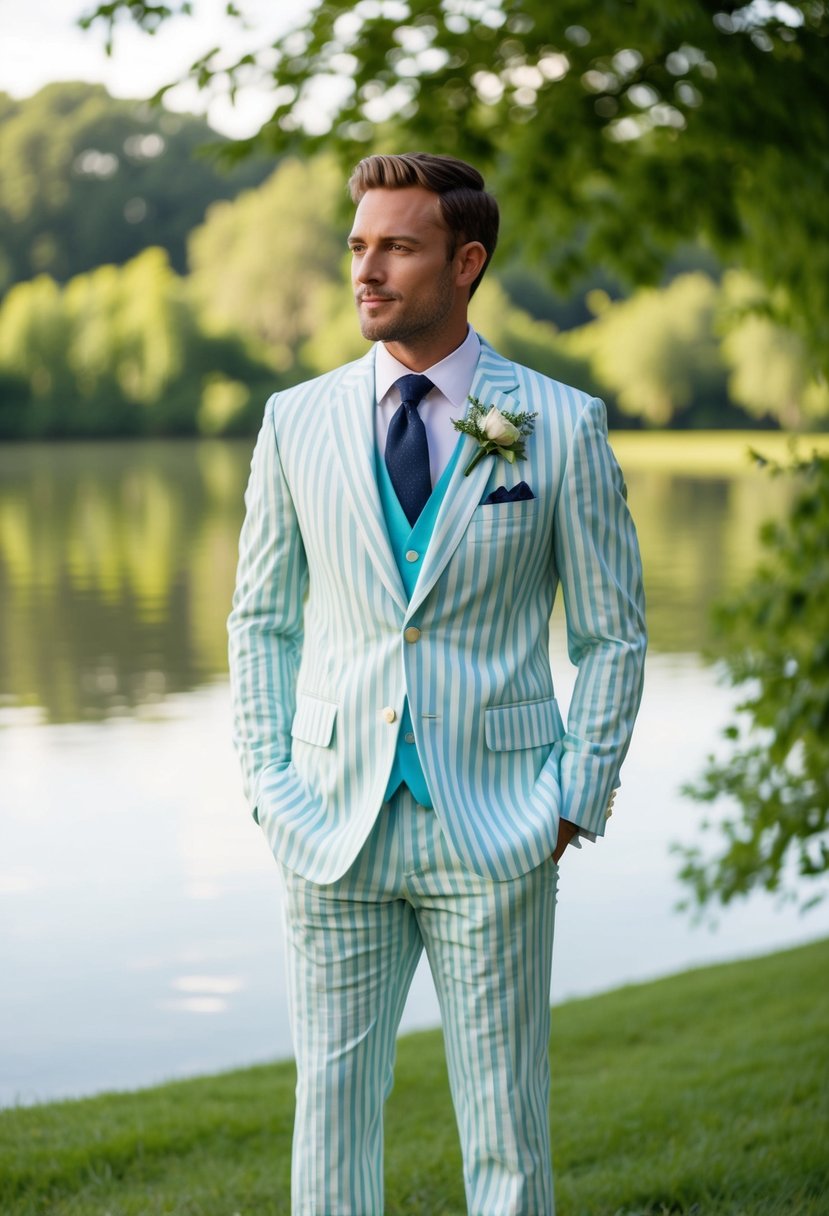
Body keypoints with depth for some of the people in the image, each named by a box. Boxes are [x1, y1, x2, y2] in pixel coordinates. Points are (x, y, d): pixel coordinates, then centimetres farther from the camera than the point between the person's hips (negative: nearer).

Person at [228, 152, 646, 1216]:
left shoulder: (562, 427, -2)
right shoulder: (296, 422, 4)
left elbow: (613, 631, 4)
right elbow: (261, 618, 13)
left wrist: (576, 801, -4)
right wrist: (270, 783, 3)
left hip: (494, 836, -2)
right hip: (335, 830, 2)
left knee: (506, 1128, 7)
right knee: (331, 1106, 8)